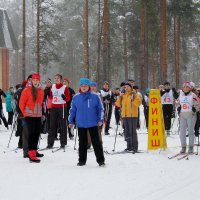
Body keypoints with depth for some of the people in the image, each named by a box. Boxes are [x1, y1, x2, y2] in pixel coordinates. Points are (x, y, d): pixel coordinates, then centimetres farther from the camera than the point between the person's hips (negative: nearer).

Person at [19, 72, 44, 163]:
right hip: (29, 116, -6)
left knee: (37, 133, 13)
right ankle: (31, 155, -12)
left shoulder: (41, 91, 8)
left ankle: (34, 151, 29)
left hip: (38, 116, 6)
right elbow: (21, 103, -5)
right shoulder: (27, 90, -9)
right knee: (31, 134, -10)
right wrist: (25, 113, 0)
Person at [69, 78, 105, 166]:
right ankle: (82, 160, 19)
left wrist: (100, 120, -4)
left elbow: (100, 109, 2)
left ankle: (100, 160, 6)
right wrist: (71, 121, 8)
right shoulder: (76, 97, 3)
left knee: (96, 142, 1)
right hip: (81, 124, 2)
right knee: (82, 143, 10)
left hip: (93, 123, -2)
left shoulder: (95, 97, -2)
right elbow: (72, 110, 10)